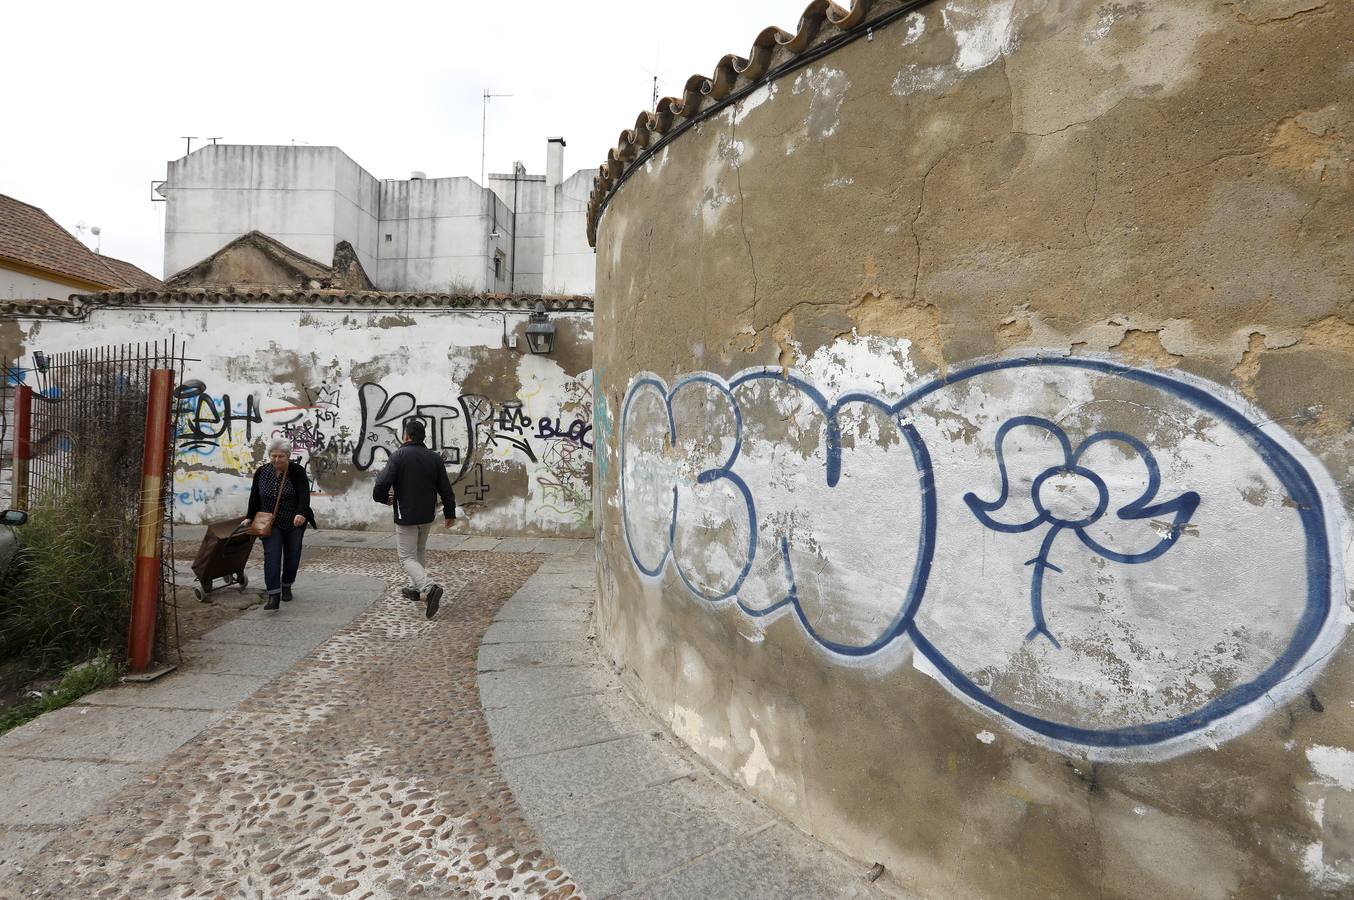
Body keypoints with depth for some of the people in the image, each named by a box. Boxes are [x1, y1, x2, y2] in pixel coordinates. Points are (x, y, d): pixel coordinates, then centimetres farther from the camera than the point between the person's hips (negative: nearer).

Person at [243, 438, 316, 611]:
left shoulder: (297, 471, -10)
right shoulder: (261, 472, 0)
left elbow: (304, 494, -20)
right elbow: (254, 497, 9)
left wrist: (301, 513, -35)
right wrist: (250, 517, 9)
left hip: (294, 522, -1)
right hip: (271, 523, 1)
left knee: (292, 555, 9)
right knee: (271, 556, -10)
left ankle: (286, 586, 30)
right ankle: (273, 595, -14)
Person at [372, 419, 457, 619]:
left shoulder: (398, 456, -11)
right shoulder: (434, 458, 3)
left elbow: (382, 484, -19)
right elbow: (446, 489, 4)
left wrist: (384, 498, 3)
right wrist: (450, 513, 14)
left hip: (406, 517, -5)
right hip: (427, 516, 5)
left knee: (407, 557, -1)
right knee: (419, 552, 24)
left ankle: (430, 587, -21)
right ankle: (416, 588, 31)